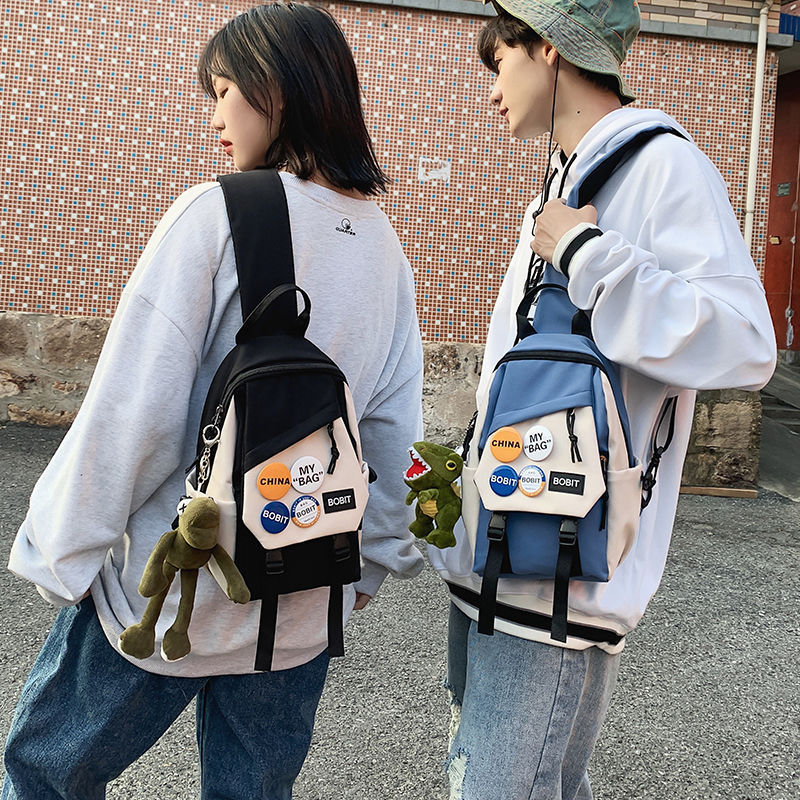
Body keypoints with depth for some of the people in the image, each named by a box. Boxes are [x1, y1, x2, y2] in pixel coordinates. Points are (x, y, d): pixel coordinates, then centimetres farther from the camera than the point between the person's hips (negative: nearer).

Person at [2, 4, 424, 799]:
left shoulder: (215, 215, -15)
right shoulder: (383, 246, 3)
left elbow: (132, 407, -17)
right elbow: (393, 427, 4)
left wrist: (64, 553, -5)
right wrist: (372, 560, 14)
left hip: (166, 589, -5)